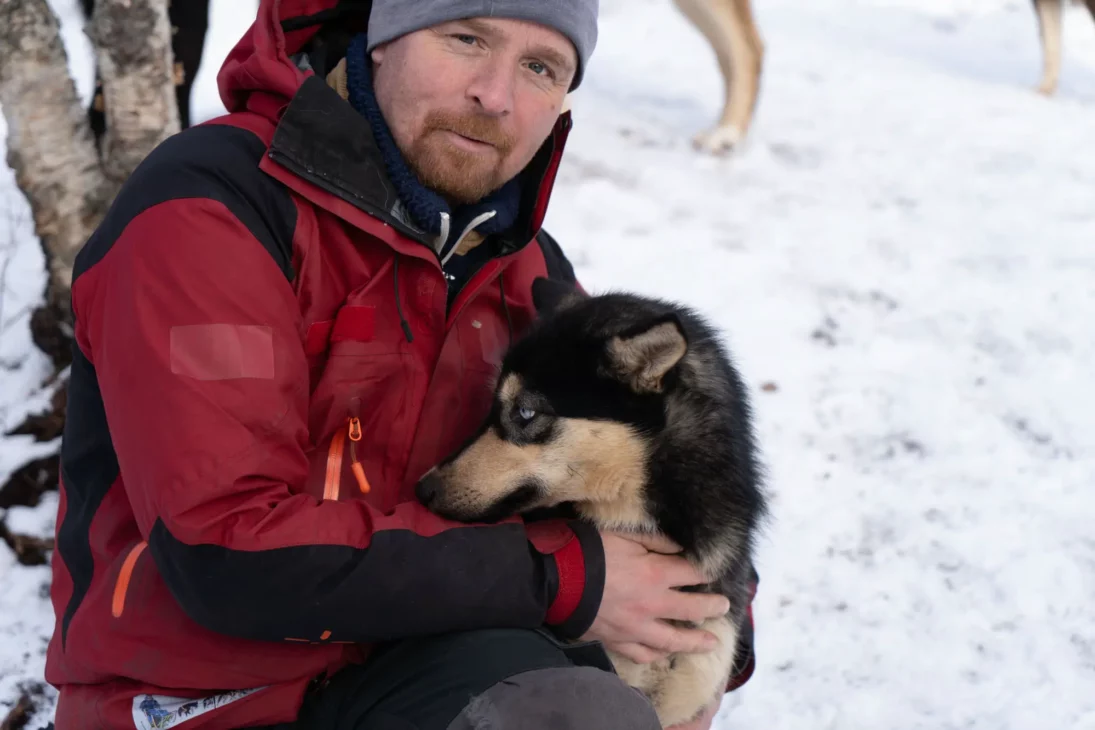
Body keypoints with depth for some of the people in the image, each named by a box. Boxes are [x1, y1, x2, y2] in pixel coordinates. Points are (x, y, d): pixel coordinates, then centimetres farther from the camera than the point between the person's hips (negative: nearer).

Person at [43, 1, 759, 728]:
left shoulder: (527, 266, 6)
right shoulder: (207, 211, -16)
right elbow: (229, 552, -25)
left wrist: (713, 628, 4)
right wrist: (557, 578, -21)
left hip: (404, 667, 7)